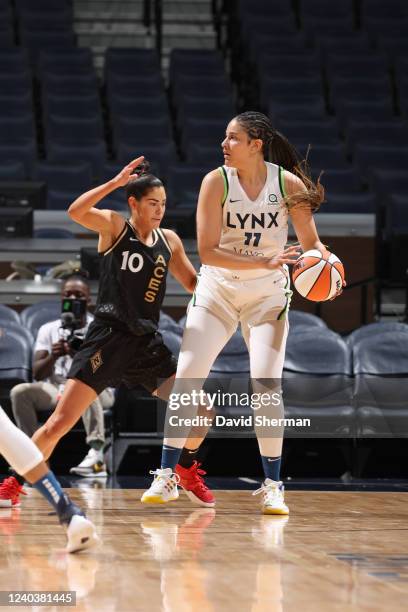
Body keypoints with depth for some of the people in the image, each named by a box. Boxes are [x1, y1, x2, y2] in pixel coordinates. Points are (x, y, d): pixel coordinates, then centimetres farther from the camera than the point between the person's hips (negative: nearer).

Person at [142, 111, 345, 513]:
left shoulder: (288, 184, -10)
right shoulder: (216, 182, -12)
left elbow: (310, 243, 0)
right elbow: (207, 251, -18)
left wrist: (324, 260, -24)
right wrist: (265, 261, -28)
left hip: (268, 295, 0)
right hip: (216, 288, 1)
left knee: (266, 384, -11)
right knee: (185, 377, -8)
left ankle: (272, 486, 1)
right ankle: (167, 477, 2)